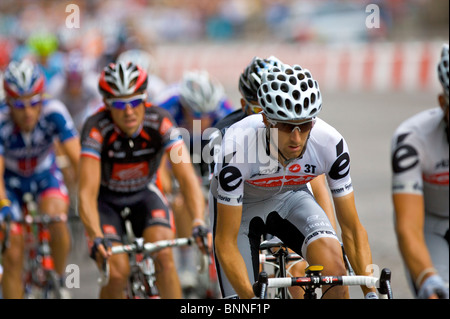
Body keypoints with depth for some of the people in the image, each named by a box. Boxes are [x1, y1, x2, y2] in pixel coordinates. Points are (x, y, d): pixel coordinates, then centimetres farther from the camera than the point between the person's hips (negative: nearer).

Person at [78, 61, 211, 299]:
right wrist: (96, 237, -53)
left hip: (144, 194, 1)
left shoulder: (160, 122, -26)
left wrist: (199, 223, -48)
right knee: (117, 273, -20)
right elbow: (87, 192, -37)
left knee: (163, 256, -24)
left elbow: (187, 177, -32)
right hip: (106, 200, -1)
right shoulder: (97, 128, -30)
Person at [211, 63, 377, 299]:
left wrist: (371, 292, -29)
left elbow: (352, 228, -19)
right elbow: (225, 243, -31)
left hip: (290, 198, 2)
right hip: (240, 207, -1)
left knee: (333, 266, -27)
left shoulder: (330, 143, -30)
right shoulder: (238, 146, -38)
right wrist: (252, 300, -41)